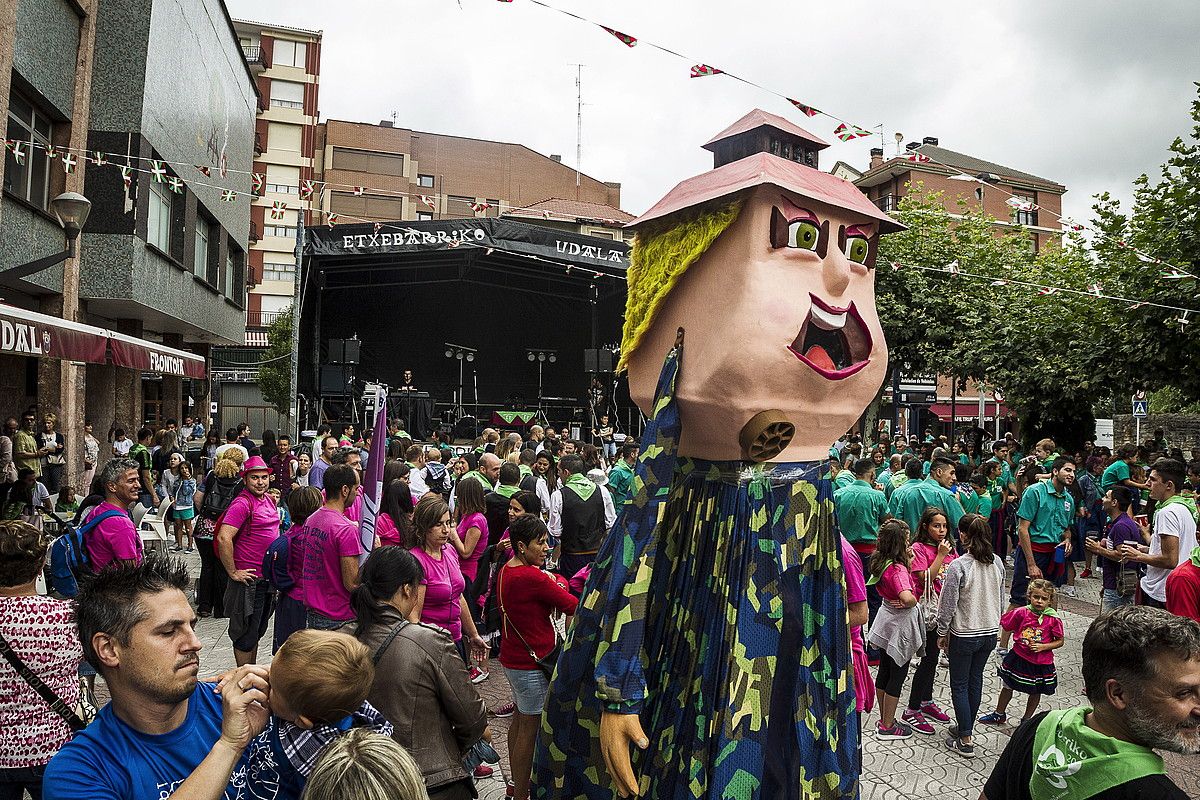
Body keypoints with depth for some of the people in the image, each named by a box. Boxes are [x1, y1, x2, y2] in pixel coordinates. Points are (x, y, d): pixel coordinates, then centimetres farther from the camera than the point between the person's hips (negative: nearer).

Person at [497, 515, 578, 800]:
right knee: (531, 728, 2)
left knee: (520, 719, 21)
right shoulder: (532, 577, -25)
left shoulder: (505, 571, 4)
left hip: (512, 657, 10)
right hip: (531, 663, -10)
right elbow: (574, 606, -19)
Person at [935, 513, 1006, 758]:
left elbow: (948, 605, -16)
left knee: (959, 685, 7)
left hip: (964, 635, -6)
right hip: (990, 632, 6)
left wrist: (942, 633, -3)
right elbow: (1001, 600, 7)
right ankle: (966, 727, 34)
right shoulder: (997, 562, -4)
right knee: (976, 680, 20)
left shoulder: (958, 566, -22)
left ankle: (965, 741, 12)